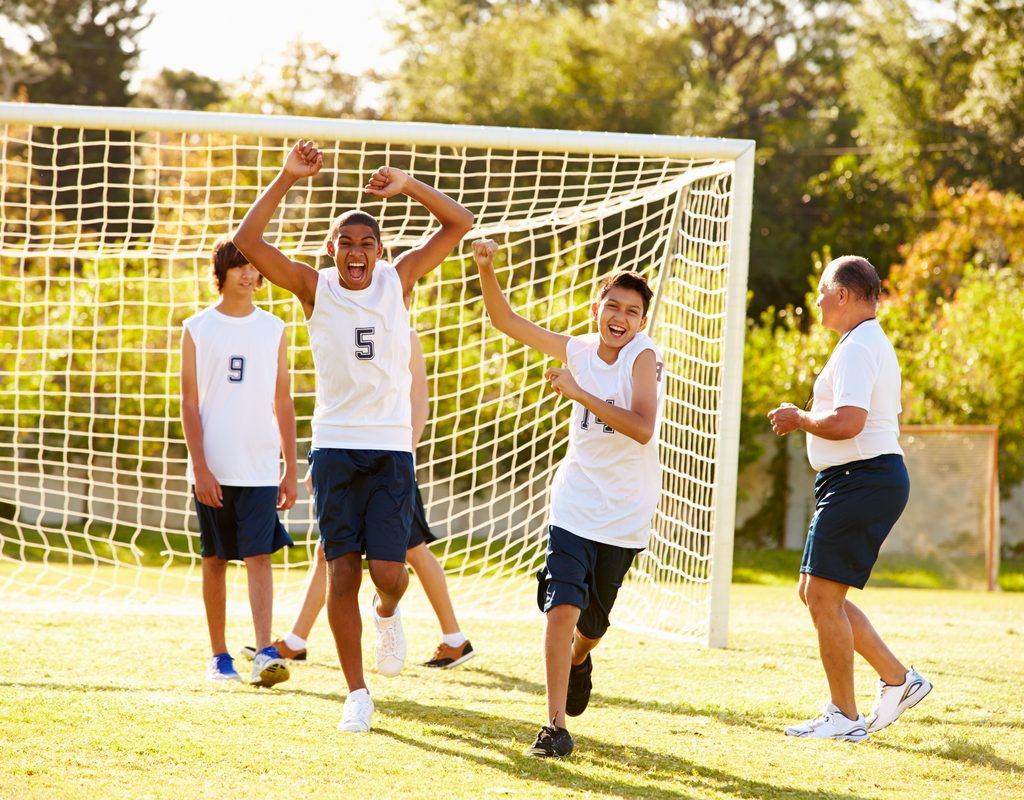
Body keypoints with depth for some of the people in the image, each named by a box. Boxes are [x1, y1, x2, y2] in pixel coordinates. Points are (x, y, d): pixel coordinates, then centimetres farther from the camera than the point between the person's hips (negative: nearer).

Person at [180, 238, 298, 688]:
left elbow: (283, 405, 10)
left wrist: (291, 471, 6)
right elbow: (190, 404, 0)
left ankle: (265, 654, -15)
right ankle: (219, 657, 14)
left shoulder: (274, 330, 8)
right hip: (212, 469, 0)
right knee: (215, 560, 5)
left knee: (259, 557, -9)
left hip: (260, 469, 0)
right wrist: (201, 468, -8)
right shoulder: (198, 329, 3)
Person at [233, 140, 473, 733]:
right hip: (335, 446, 0)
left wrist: (409, 186, -11)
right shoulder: (315, 287, 2)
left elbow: (460, 223, 1)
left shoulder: (399, 280, 4)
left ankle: (388, 614, 29)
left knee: (389, 573, -8)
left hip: (392, 449, 0)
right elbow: (248, 241, -8)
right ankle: (358, 695, 9)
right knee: (343, 574, -1)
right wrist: (287, 180, -16)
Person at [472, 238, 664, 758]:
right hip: (574, 510, 2)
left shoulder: (643, 355, -13)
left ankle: (578, 660, 51)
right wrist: (486, 270, -13)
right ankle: (556, 727, -11)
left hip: (625, 517, -2)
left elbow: (642, 428, -24)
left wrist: (580, 394, -27)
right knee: (562, 609, -16)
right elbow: (507, 322, 2)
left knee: (591, 623, 14)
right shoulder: (577, 350, 0)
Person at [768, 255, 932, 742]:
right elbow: (887, 415, 28)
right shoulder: (874, 344, 19)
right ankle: (897, 679, 15)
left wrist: (799, 419, -9)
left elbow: (847, 422, -26)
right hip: (856, 482, 11)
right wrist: (807, 419, 23)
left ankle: (844, 717, -3)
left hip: (861, 479, -11)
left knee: (823, 596, -8)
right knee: (816, 593, 14)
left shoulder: (857, 349, -15)